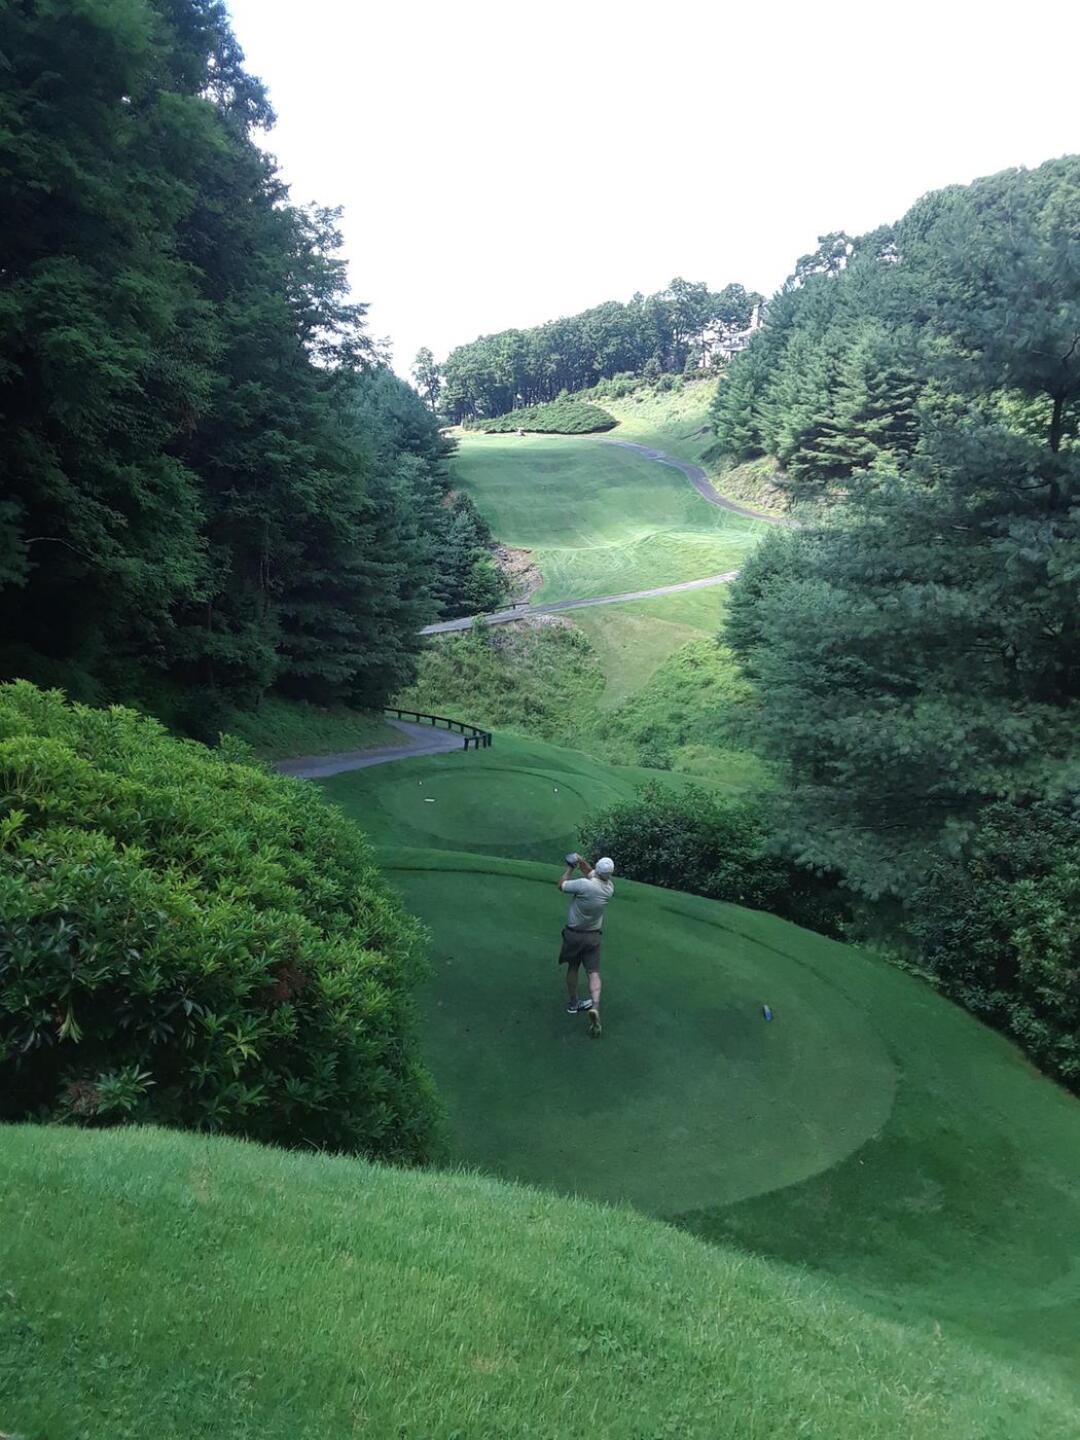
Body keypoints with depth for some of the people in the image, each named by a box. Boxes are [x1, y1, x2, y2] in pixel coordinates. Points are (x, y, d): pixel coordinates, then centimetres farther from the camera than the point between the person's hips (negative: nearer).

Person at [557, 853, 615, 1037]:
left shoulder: (584, 885, -26)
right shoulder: (609, 888, -8)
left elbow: (561, 885, -9)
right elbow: (594, 876, 12)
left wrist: (570, 868, 3)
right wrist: (582, 863, 2)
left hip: (574, 934, -2)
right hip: (594, 936, 2)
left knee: (572, 968, 17)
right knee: (593, 972, 2)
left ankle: (572, 1003, 30)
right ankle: (595, 1006, -20)